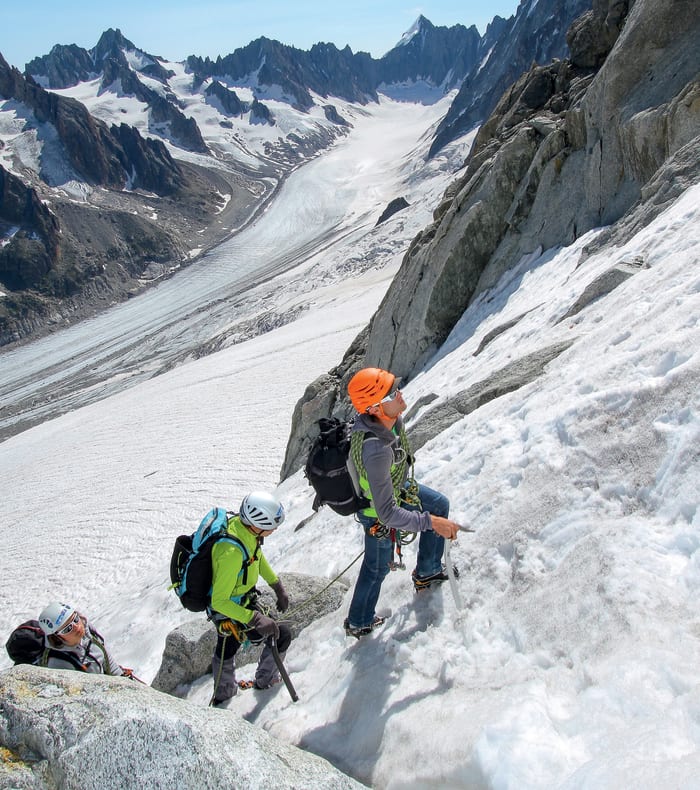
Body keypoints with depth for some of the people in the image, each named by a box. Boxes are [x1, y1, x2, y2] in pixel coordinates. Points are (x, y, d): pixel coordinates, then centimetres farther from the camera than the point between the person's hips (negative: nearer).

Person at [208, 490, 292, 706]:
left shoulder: (241, 523, -16)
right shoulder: (231, 553, -42)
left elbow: (256, 555, 5)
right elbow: (219, 601, -33)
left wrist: (277, 586, 9)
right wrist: (255, 619, -38)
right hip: (229, 611, -9)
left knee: (226, 648, 29)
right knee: (282, 634, 3)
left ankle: (222, 696, 55)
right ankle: (265, 681, 29)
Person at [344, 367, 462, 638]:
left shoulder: (381, 417, -22)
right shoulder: (376, 451, -48)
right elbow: (386, 514, -42)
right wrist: (430, 522, -35)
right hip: (378, 514, -7)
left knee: (440, 504, 21)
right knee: (377, 567, 17)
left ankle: (427, 572, 38)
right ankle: (359, 623, 45)